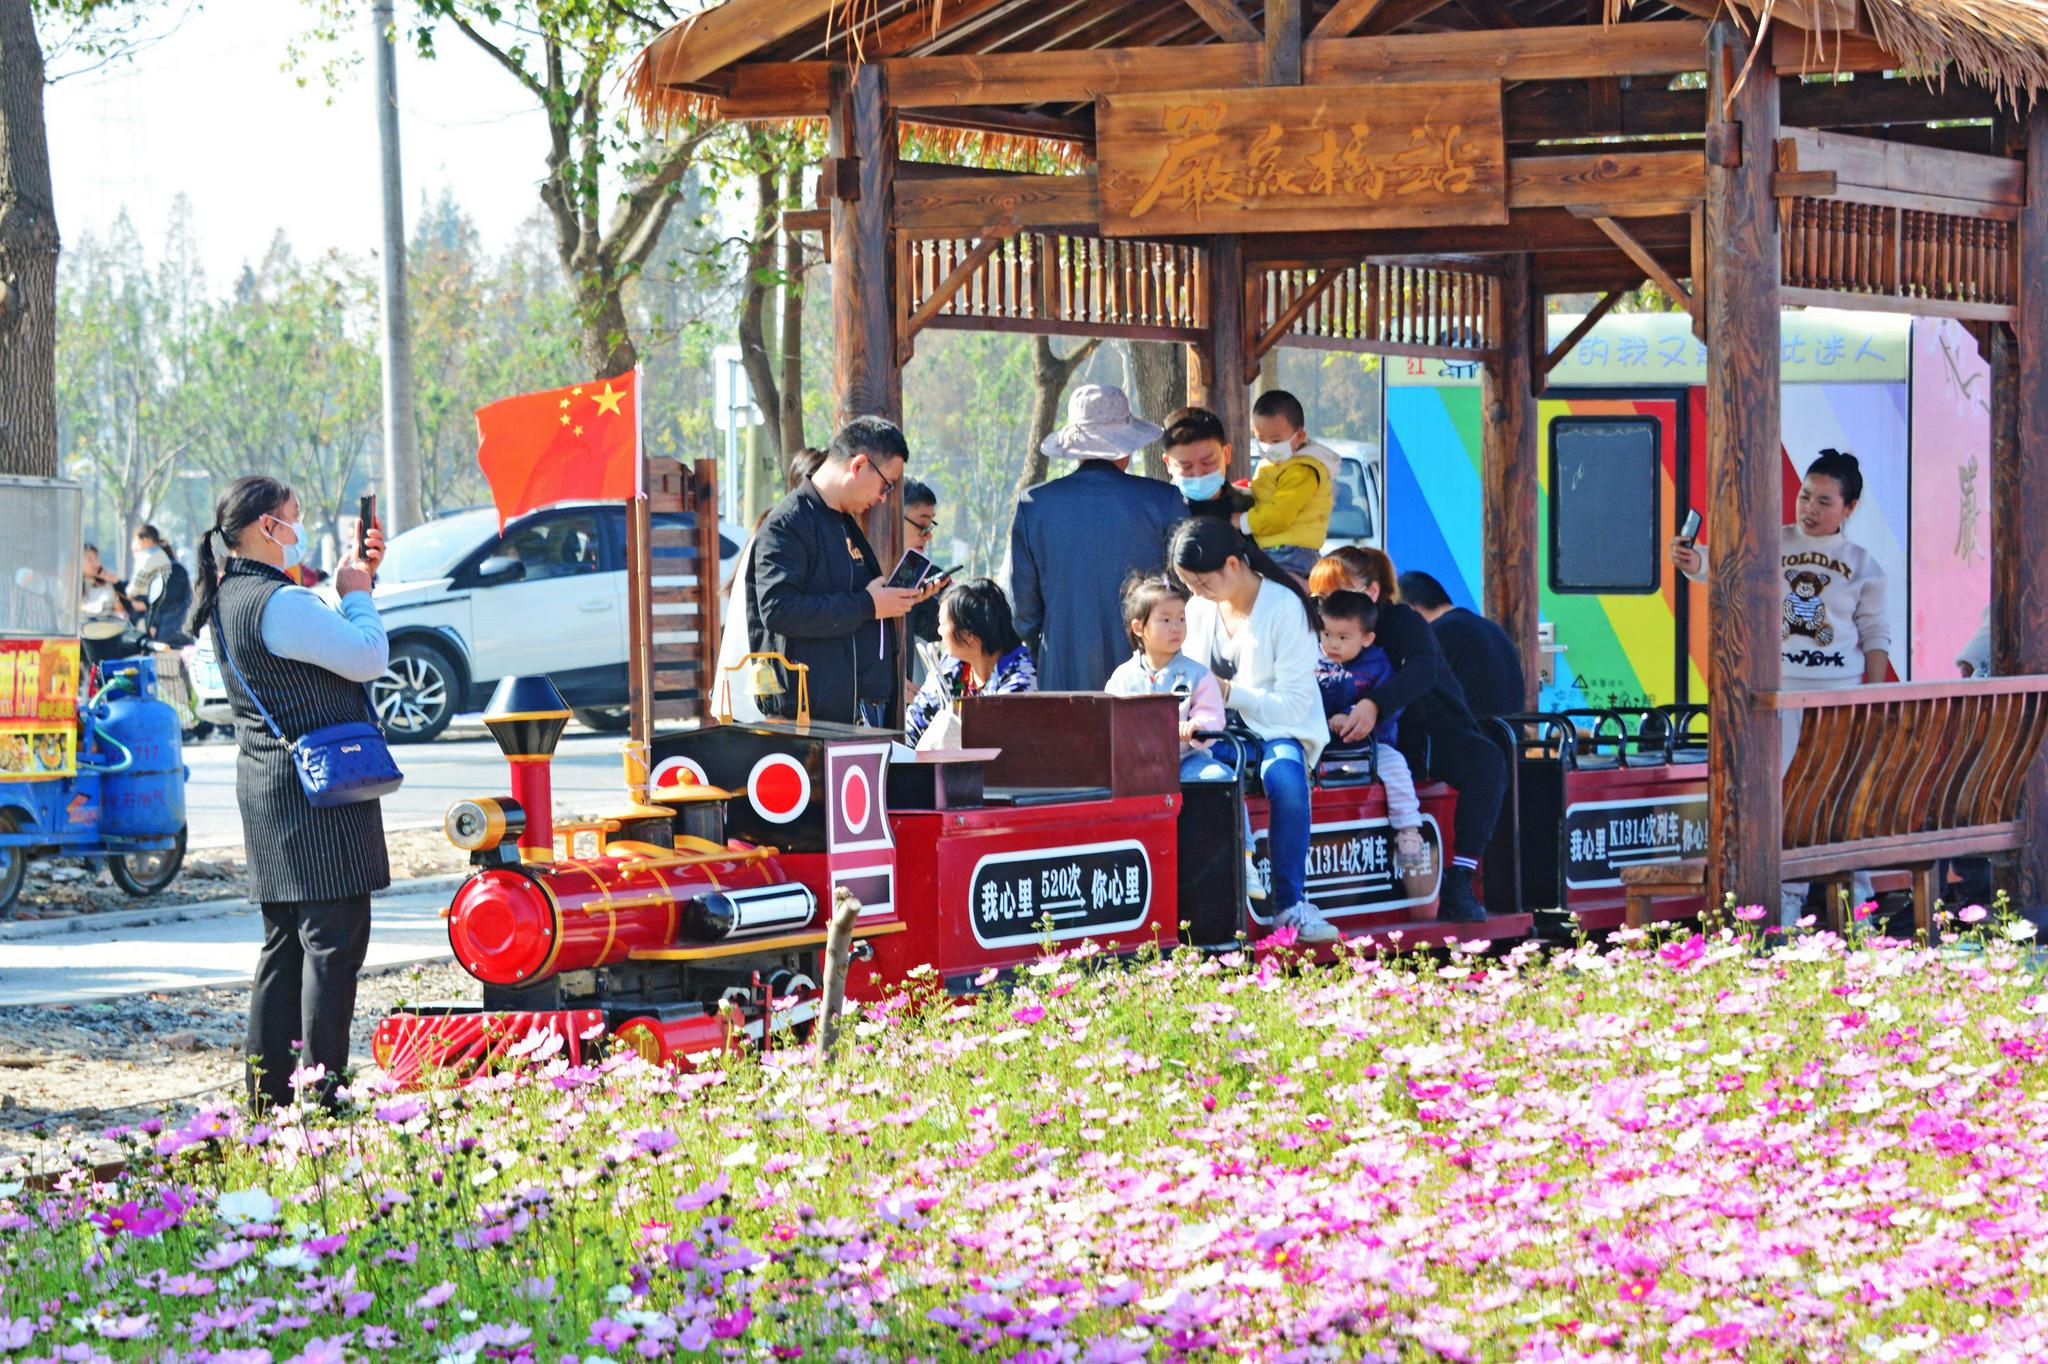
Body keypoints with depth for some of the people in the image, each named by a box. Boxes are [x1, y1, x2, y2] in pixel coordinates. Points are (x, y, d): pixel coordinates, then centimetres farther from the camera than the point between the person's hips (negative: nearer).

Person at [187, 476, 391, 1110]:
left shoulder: (229, 598, 12)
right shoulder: (279, 602, -19)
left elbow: (326, 640, 21)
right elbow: (369, 656, -18)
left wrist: (357, 582, 14)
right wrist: (357, 593, -2)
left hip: (269, 788, 10)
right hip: (316, 790, -10)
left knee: (286, 940, 15)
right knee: (333, 940, -7)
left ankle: (268, 1091, 18)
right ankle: (319, 1095, -9)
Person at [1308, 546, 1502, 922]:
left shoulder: (1405, 622, -12)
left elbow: (1423, 668, -32)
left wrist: (1374, 703, -49)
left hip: (1438, 733, -3)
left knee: (1487, 760, -34)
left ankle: (1458, 880, -36)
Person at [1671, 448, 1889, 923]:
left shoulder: (1862, 565, 3)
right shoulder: (1774, 545, 2)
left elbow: (1876, 634, 7)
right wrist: (1692, 561, -35)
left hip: (1840, 687, 0)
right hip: (1781, 685, 0)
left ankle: (1856, 894, 14)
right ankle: (1788, 897, 7)